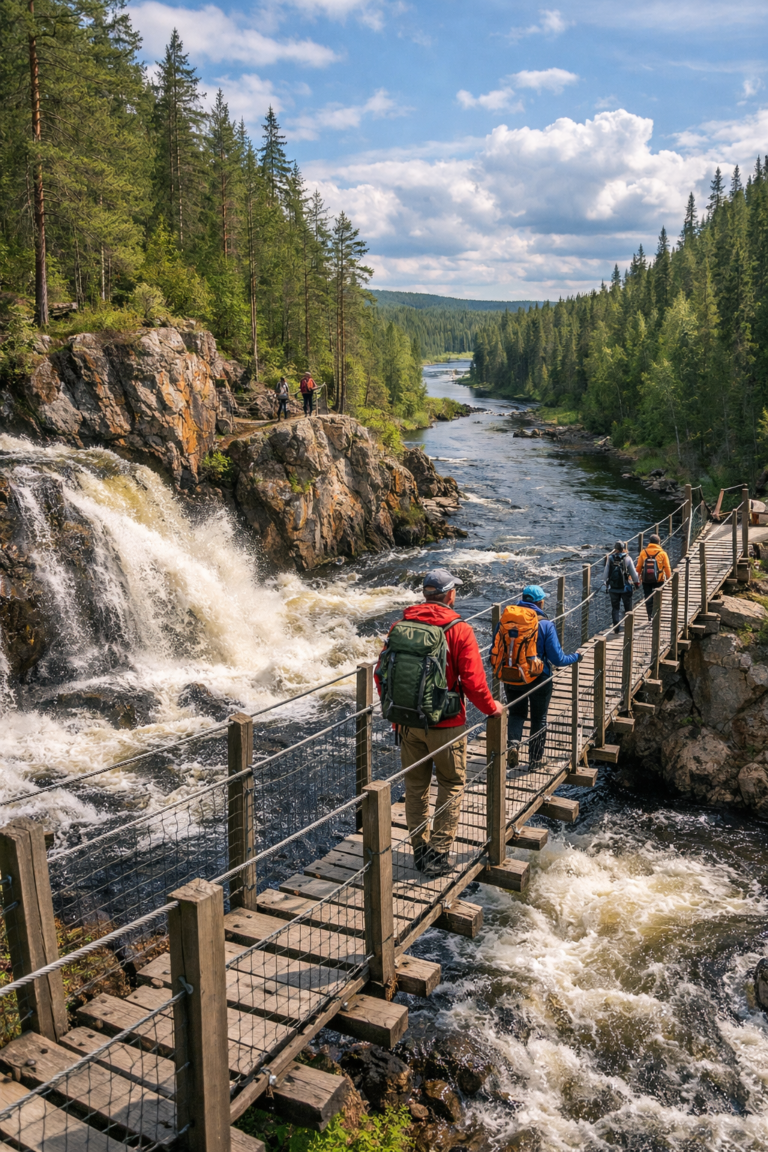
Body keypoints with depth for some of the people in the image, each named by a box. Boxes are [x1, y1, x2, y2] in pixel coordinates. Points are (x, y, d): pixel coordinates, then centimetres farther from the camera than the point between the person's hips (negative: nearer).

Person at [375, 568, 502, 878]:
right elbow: (473, 681, -15)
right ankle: (438, 853, 11)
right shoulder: (459, 630, -13)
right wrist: (491, 708, 4)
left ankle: (419, 850, 27)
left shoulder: (400, 625, -1)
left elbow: (381, 673, 3)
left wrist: (393, 711, 17)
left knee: (415, 785, 17)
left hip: (408, 722, 4)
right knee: (452, 784, 13)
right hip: (445, 724, -4)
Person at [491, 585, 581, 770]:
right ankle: (535, 759, 28)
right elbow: (557, 659, -14)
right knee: (539, 718, 18)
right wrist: (576, 657, 5)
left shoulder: (506, 619, -6)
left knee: (516, 713, 23)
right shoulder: (545, 625, -16)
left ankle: (513, 743, -2)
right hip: (538, 680, -2)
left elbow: (494, 653, -1)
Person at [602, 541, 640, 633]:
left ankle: (616, 627, 6)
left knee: (615, 608, 9)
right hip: (625, 588, -2)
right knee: (628, 608, 11)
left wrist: (605, 584, 13)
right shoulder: (627, 558, -8)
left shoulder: (610, 558, -3)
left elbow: (606, 572, 2)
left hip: (613, 588, 2)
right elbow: (633, 572, -4)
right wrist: (637, 583, 10)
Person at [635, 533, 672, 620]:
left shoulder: (643, 552, -2)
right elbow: (667, 567, -4)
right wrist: (669, 577, 8)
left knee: (648, 598, 11)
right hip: (658, 580, -1)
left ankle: (650, 615, 12)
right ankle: (654, 615, 0)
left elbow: (639, 566, 0)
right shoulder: (662, 553, -5)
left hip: (646, 580, 1)